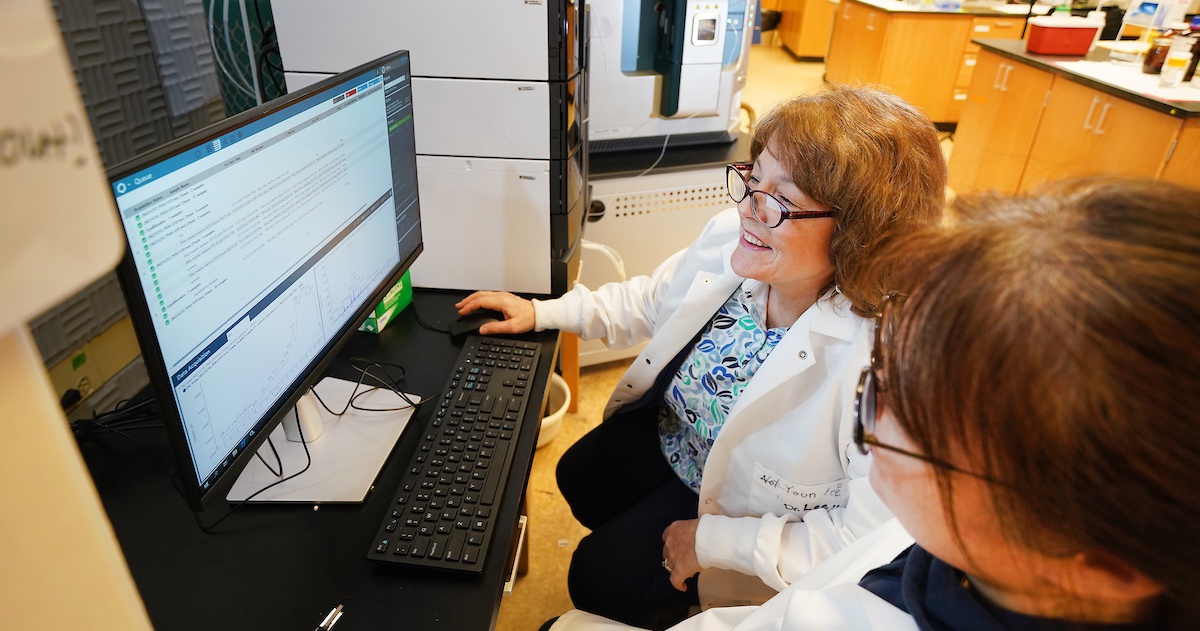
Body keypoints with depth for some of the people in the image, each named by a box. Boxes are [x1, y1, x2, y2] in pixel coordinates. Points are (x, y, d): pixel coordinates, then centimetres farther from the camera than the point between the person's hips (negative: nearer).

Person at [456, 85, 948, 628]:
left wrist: (715, 541, -26)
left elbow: (872, 533, -31)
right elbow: (651, 301, -1)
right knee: (577, 481, 22)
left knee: (599, 579, 2)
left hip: (742, 498, -5)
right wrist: (541, 313, -5)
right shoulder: (730, 236, -23)